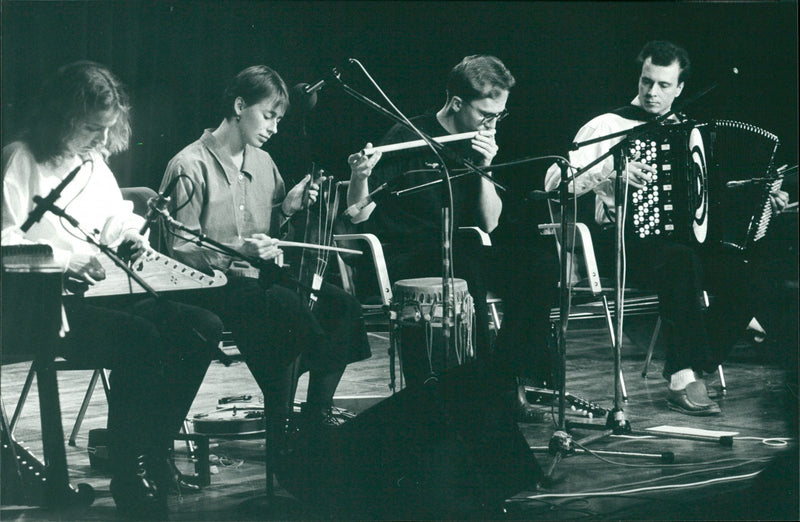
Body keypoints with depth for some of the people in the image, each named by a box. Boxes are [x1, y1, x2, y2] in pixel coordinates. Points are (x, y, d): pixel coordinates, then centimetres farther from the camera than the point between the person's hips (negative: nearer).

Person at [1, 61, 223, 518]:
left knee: (203, 327, -11)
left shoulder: (96, 161, 19)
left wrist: (130, 234, 11)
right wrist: (64, 260, -20)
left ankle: (153, 449, -5)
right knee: (140, 339, -33)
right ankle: (130, 478, -22)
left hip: (101, 291, 9)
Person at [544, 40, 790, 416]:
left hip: (684, 238, 5)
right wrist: (612, 172, -23)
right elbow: (554, 180, -9)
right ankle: (684, 381, -32)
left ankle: (687, 370, -12)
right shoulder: (609, 126, 2)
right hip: (623, 241, -5)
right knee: (682, 260, -37)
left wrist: (764, 198, 10)